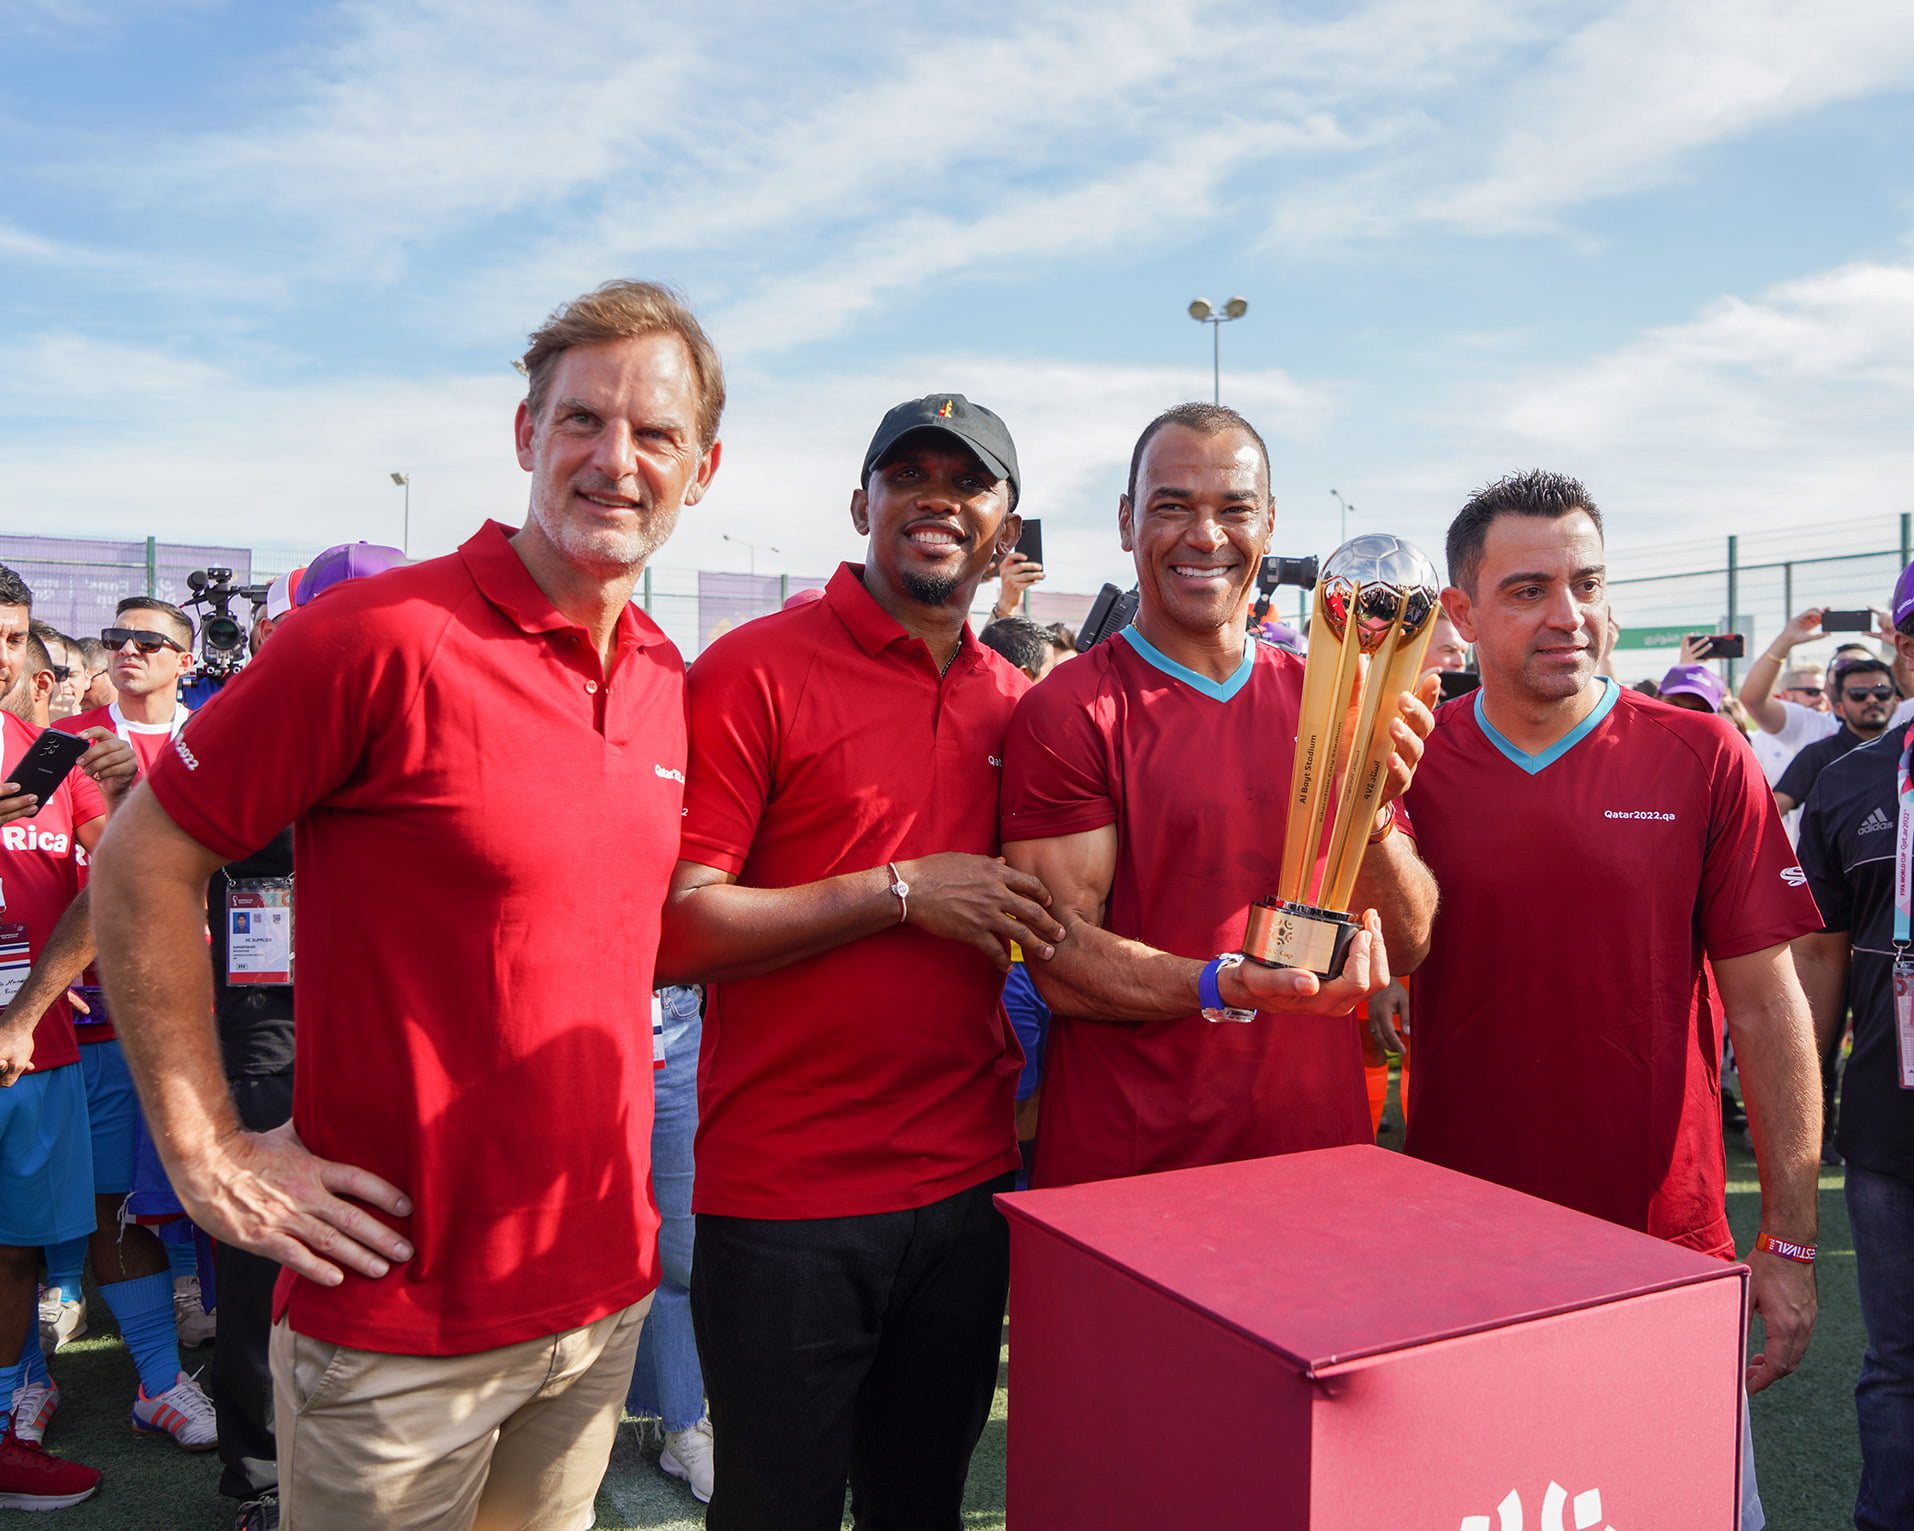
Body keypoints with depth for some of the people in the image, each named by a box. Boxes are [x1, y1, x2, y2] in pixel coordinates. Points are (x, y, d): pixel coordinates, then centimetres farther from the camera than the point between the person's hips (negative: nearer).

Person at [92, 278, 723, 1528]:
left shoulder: (668, 677, 3)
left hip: (607, 1284, 6)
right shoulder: (384, 637, -17)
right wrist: (207, 1149, -12)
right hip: (401, 1304, -5)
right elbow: (145, 861, -11)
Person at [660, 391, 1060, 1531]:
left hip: (968, 1184, 5)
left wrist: (1021, 1090, 8)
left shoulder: (1014, 701, 7)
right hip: (786, 1198, -5)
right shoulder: (755, 670, -10)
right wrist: (904, 891, -17)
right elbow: (676, 931, -17)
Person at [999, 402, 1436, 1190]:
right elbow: (1059, 963, -15)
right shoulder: (1067, 713, -10)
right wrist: (1229, 986, -30)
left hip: (1316, 1147, 4)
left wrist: (1370, 819, -17)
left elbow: (1407, 945, 2)